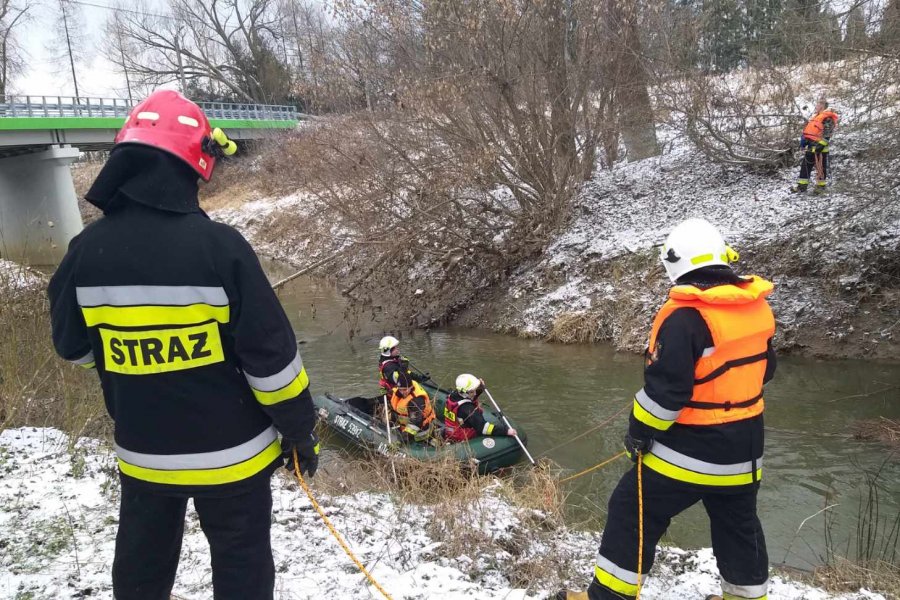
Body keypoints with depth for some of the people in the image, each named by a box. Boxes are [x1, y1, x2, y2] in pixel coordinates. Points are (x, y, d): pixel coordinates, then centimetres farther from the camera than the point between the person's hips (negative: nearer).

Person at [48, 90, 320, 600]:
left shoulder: (87, 250, -8)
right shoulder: (220, 246, -23)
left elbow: (73, 347, 6)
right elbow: (271, 356, -19)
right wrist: (301, 431, -5)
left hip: (142, 452, 5)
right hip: (229, 453, -4)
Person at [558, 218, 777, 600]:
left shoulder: (685, 315, -22)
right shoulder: (757, 308, 2)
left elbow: (666, 386, -23)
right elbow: (763, 369, 15)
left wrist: (640, 430, -10)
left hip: (690, 448, -7)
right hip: (743, 446, 7)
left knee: (633, 510, 6)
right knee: (739, 525, 22)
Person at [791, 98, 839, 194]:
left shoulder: (828, 119, -12)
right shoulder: (816, 117, 18)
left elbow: (826, 135, -19)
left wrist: (817, 147, -23)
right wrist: (803, 143, 17)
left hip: (820, 148, -9)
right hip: (811, 146, 9)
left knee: (820, 167, 1)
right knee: (805, 165, 7)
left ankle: (821, 186, 12)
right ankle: (802, 186, 11)